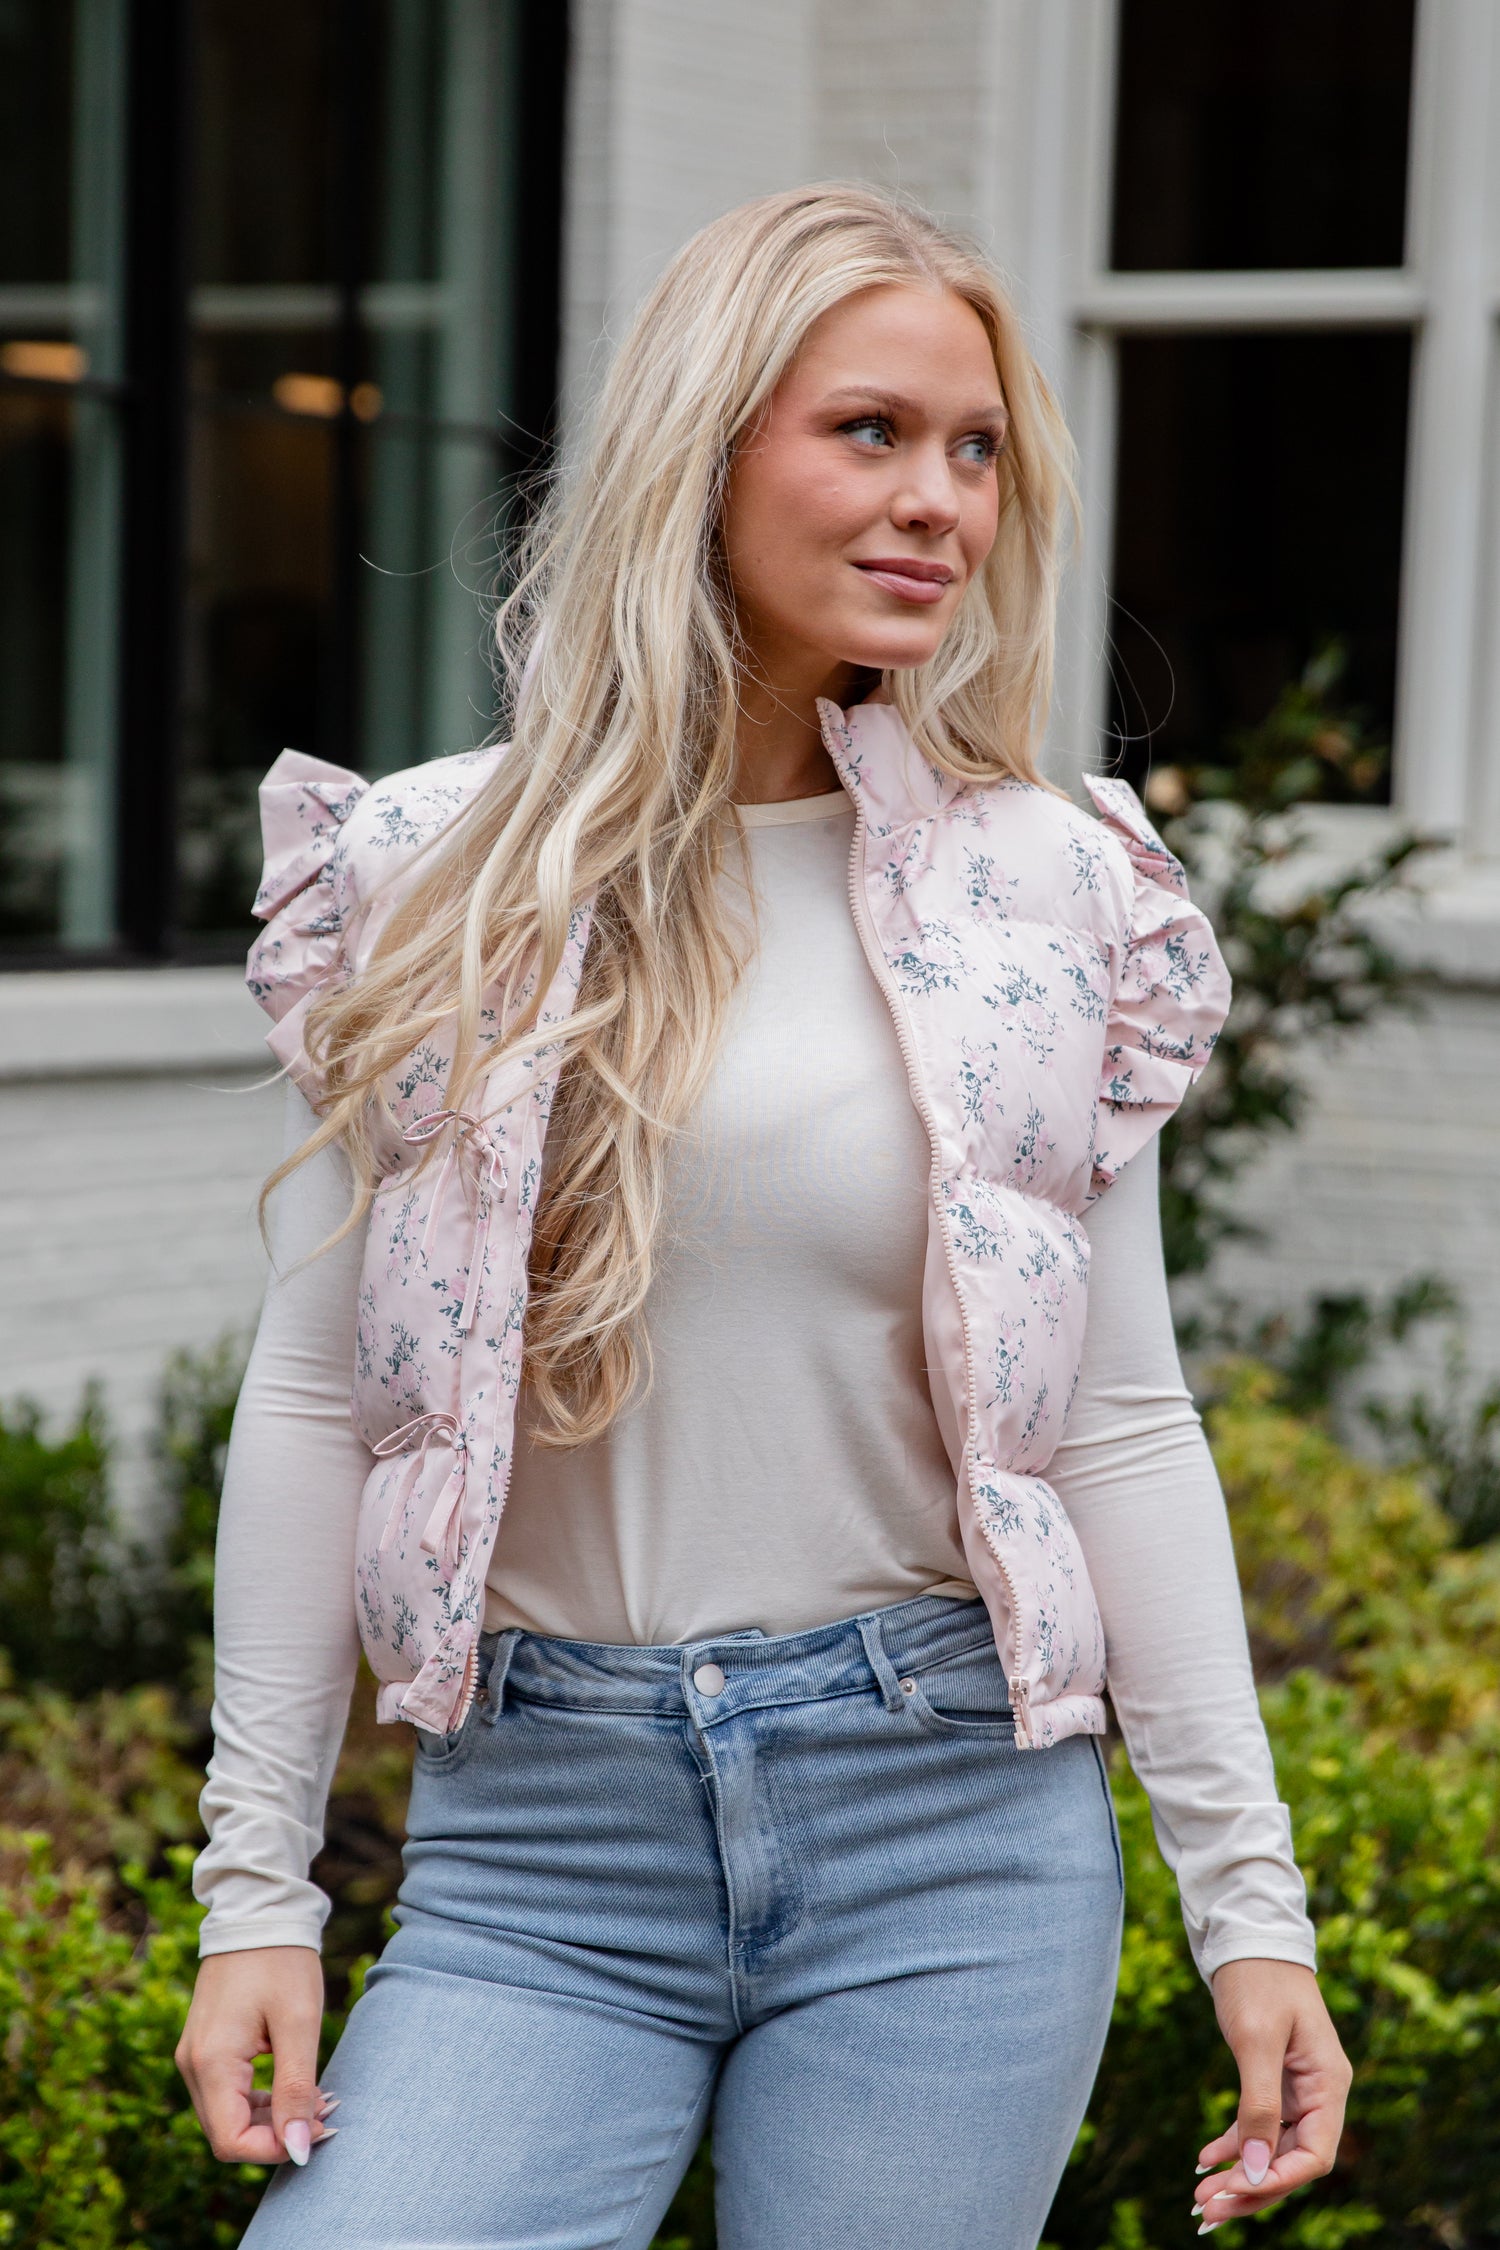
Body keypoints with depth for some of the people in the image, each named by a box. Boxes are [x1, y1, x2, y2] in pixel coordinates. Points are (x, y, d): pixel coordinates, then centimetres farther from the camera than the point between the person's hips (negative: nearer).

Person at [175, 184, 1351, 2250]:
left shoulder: (1042, 896, 2)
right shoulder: (432, 886, 1)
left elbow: (1122, 1420, 4)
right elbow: (313, 1399, 4)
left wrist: (1249, 1897, 1)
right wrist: (257, 1887, 1)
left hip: (948, 1840, 0)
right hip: (537, 1854, 0)